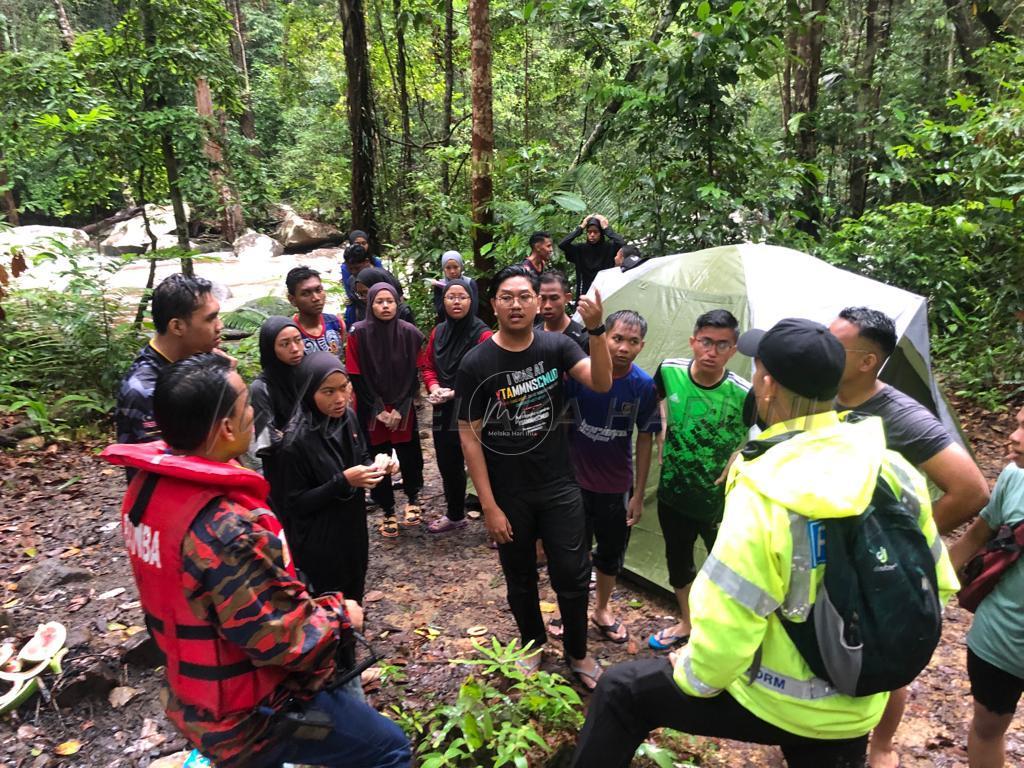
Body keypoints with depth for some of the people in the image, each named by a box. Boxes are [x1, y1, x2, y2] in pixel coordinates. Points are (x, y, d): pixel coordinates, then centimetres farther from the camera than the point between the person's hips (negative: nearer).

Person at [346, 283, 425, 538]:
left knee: (409, 457, 5)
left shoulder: (410, 333, -4)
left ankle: (412, 499, 32)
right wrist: (378, 410, -8)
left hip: (404, 410, 1)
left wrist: (399, 409, -7)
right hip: (371, 412, -1)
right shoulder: (359, 335, -9)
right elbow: (357, 378, -6)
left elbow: (413, 375, -1)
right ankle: (388, 512, 22)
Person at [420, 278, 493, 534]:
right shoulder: (438, 332, 8)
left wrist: (456, 392, -19)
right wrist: (434, 387, -5)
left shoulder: (482, 334, -13)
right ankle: (454, 516, 39)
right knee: (447, 465, 19)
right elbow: (427, 365, 15)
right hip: (444, 411, 7)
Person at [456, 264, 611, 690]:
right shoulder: (476, 363, -11)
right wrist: (489, 506, -11)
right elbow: (469, 436, -9)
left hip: (559, 487, 1)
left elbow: (601, 383, -19)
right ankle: (533, 644, 43)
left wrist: (596, 330, -36)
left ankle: (577, 653, 32)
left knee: (573, 575, 6)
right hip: (508, 495, -1)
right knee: (520, 579, 17)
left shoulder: (556, 346, -5)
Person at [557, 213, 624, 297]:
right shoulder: (580, 248, 5)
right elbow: (562, 244, -8)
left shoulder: (609, 247, 0)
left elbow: (622, 244, -20)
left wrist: (606, 228, -11)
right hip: (584, 292, 2)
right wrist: (581, 227, -5)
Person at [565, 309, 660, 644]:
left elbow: (645, 440, -2)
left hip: (617, 486, 2)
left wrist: (639, 494, -1)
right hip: (575, 480, -2)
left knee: (612, 552, 19)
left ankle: (602, 609, 43)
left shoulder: (644, 385, -11)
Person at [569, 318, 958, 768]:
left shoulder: (763, 494, -28)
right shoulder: (895, 470, -10)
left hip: (774, 703, -6)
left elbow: (725, 625, -26)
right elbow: (935, 584, 3)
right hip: (856, 710, 6)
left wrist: (691, 674, -5)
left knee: (620, 690, 10)